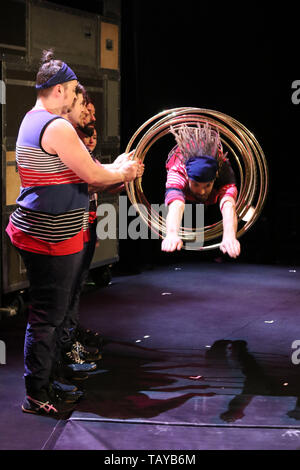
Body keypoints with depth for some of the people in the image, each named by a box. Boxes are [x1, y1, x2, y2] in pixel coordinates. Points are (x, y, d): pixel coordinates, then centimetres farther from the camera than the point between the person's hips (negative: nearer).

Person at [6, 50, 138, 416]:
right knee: (47, 316, -2)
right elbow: (91, 175, -15)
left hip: (36, 232, 10)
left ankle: (49, 377, 30)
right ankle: (36, 395, 7)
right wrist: (122, 174, 3)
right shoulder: (57, 127, -18)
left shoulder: (32, 121, 14)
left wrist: (112, 171, 17)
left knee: (52, 312, 19)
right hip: (52, 238, -10)